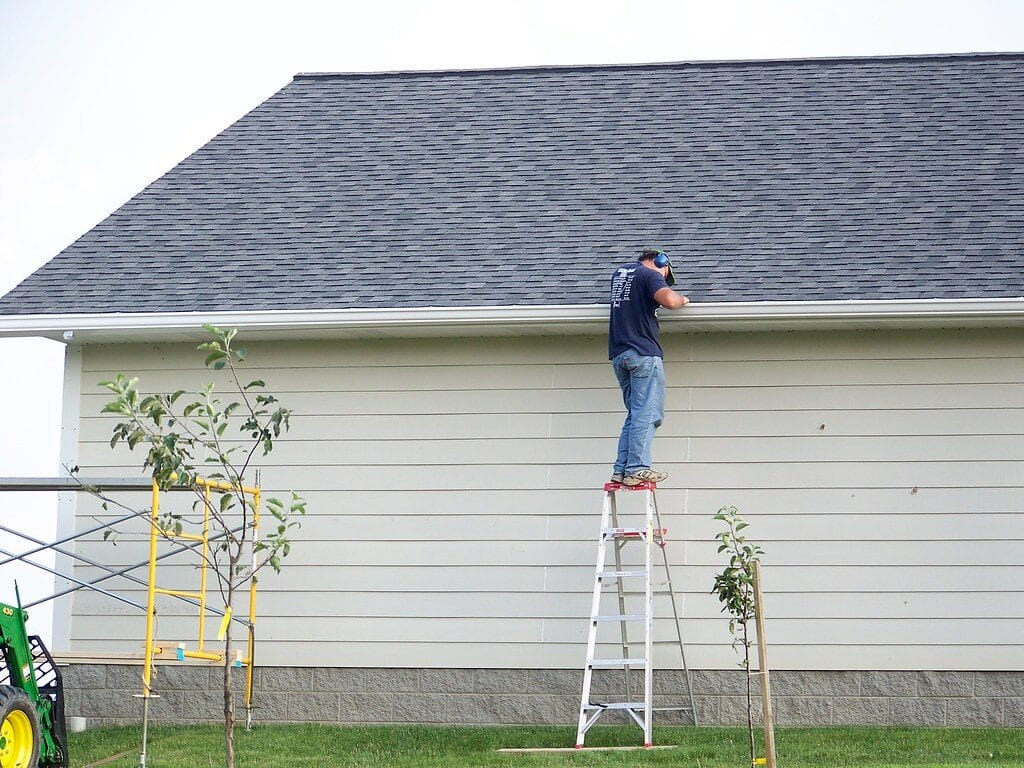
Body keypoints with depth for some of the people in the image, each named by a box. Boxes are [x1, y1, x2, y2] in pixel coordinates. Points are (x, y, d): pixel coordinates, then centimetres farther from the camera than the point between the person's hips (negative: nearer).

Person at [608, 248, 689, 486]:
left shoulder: (620, 272, 21)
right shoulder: (650, 275, -3)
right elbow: (668, 300, -21)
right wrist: (682, 299, 1)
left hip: (618, 354, 8)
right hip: (643, 353, -8)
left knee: (635, 413, 11)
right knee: (647, 413, -9)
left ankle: (621, 469, 2)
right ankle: (636, 469, -16)